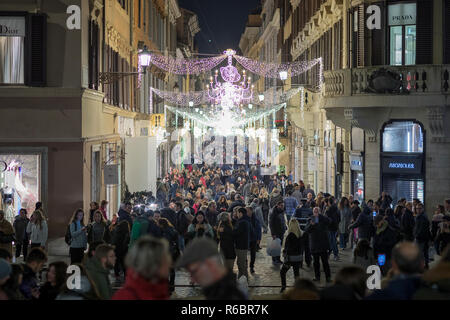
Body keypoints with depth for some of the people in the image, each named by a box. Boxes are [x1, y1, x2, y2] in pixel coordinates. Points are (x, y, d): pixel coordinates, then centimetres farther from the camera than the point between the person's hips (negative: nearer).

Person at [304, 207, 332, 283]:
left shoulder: (323, 219, 0)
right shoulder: (310, 220, 6)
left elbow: (328, 221, -22)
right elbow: (306, 231, -2)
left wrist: (319, 215, -26)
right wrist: (311, 225, -21)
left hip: (323, 245, -3)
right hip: (314, 245, 3)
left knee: (325, 262, -4)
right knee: (316, 262, 10)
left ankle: (328, 277, 1)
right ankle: (317, 276, 19)